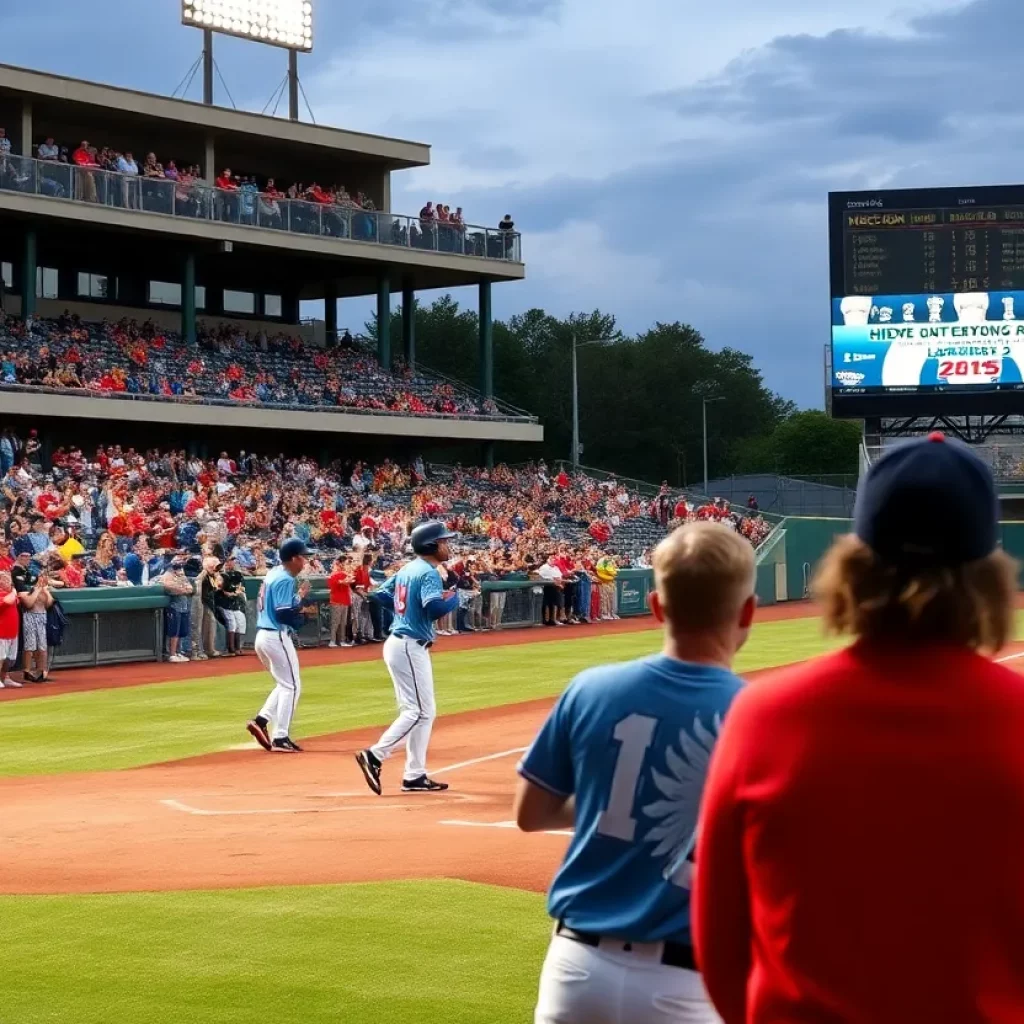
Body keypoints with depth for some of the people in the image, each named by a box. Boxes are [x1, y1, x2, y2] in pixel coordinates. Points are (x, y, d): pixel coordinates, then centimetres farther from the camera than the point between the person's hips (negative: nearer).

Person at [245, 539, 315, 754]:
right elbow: (284, 615, -22)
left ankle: (261, 721, 7)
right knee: (291, 686, -1)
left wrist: (298, 607, 12)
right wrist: (302, 597, -10)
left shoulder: (273, 574, 13)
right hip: (276, 637, -10)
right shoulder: (285, 580, -16)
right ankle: (281, 738, -2)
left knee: (285, 684, 20)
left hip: (262, 636, 10)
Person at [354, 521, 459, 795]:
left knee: (425, 711, 12)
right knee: (418, 711, -7)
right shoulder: (428, 572, -14)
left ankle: (415, 775, 12)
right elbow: (435, 608, -28)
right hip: (410, 647, -10)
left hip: (398, 642, 10)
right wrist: (454, 598, -9)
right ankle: (375, 756, -12)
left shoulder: (408, 569, 13)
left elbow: (381, 594, 20)